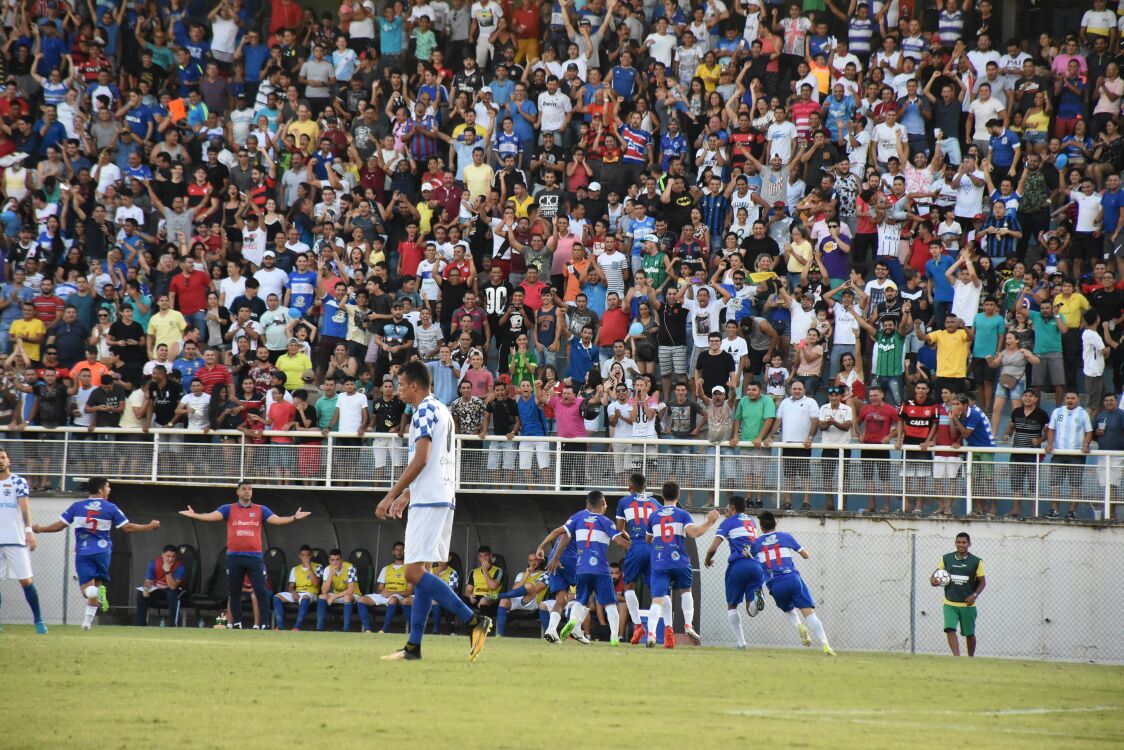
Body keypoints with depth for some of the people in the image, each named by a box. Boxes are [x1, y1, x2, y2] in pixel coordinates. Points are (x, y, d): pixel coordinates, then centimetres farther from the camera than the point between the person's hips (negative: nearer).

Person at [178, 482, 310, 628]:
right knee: (234, 592, 6)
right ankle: (236, 623, 14)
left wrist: (294, 518, -18)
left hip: (254, 557, -1)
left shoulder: (261, 510, 9)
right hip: (234, 557, 1)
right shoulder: (229, 509, 7)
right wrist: (194, 515, -23)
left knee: (261, 591, -8)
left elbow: (277, 520, -2)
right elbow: (212, 516, -7)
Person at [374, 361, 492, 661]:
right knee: (420, 572, 9)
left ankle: (474, 620, -21)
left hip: (428, 502, -10)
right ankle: (413, 646, 7)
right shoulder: (442, 411, 21)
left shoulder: (425, 411, -10)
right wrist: (406, 495, 29)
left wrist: (391, 495, -17)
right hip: (441, 498, 10)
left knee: (415, 572, -15)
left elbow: (421, 459, -18)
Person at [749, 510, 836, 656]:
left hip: (775, 585, 1)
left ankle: (799, 626, -6)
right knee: (809, 612, -9)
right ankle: (825, 645, -25)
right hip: (792, 578, -1)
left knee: (788, 610, 27)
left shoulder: (755, 543, 12)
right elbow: (805, 555, 18)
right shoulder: (785, 537, 11)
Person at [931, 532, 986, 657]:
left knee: (969, 633, 10)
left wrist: (975, 595, -14)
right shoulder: (946, 559, 4)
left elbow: (982, 582, 2)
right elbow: (938, 571, 16)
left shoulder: (976, 562, -2)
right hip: (950, 603, 1)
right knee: (950, 629, -18)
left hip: (968, 604, -1)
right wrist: (932, 579, -8)